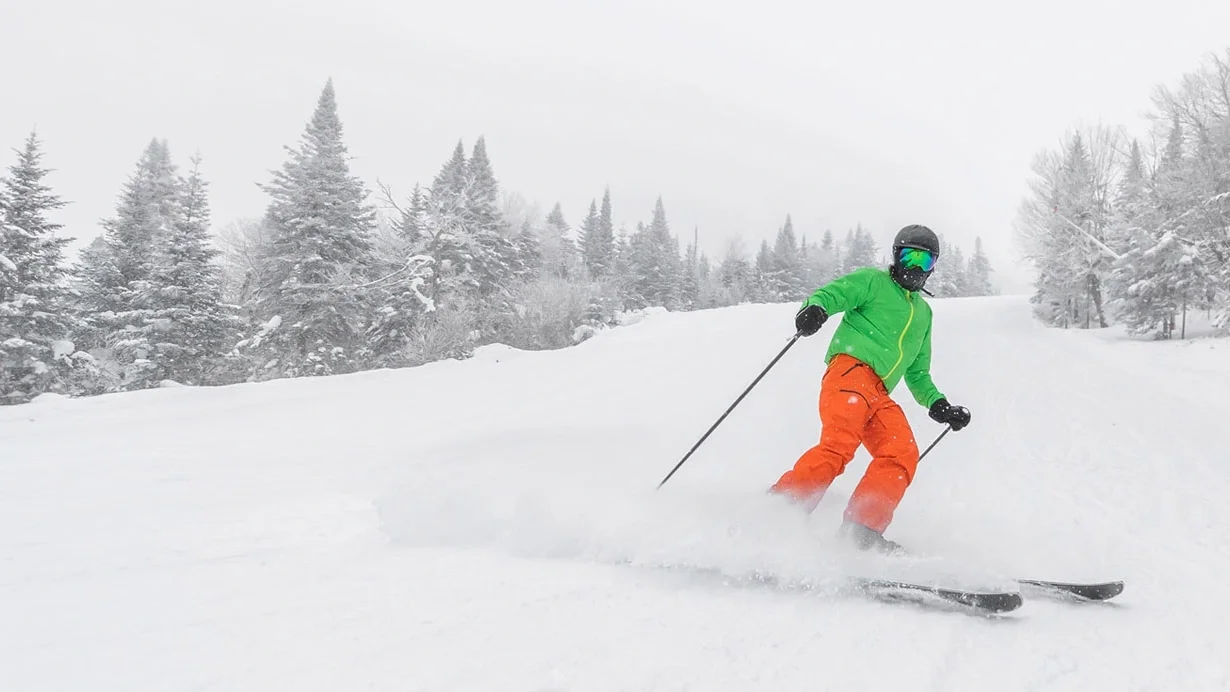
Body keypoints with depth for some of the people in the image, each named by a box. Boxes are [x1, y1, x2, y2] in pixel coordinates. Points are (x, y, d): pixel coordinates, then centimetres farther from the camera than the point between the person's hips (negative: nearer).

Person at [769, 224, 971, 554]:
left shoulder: (924, 312, 33)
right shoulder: (872, 280, 15)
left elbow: (918, 373, 36)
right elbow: (831, 293, -1)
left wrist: (939, 405, 20)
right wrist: (815, 307, -25)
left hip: (880, 395, 7)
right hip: (851, 369, -6)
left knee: (903, 454, -19)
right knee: (840, 445, -29)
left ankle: (861, 531, -24)